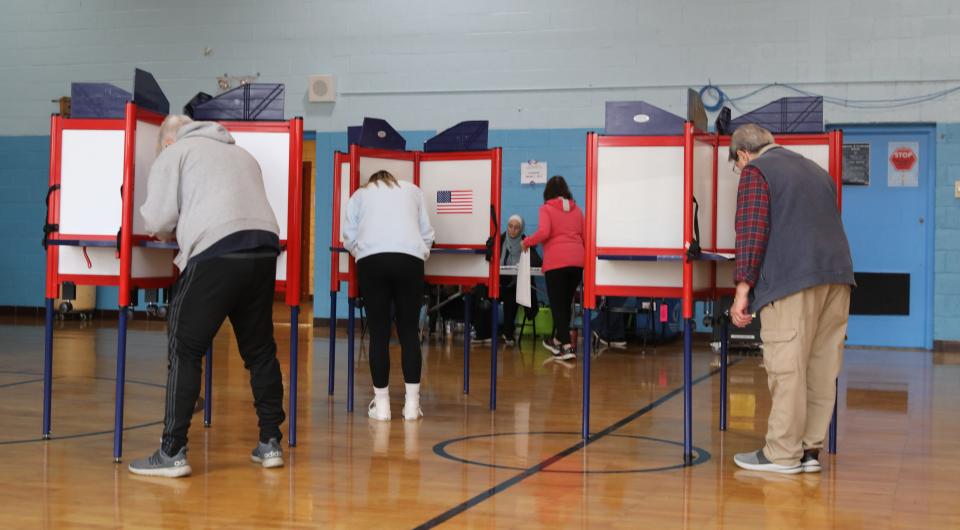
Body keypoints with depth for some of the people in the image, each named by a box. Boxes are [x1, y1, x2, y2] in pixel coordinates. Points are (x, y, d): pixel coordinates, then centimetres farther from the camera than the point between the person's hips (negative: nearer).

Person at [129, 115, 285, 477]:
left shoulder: (174, 153, 13)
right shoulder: (241, 153, 31)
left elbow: (158, 218, 3)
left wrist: (165, 233, 26)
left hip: (215, 253, -6)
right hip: (264, 249, 6)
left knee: (185, 350, 1)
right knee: (260, 350, 15)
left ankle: (173, 453, 0)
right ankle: (270, 443, 19)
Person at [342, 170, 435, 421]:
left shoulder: (360, 194, 27)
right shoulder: (412, 190, 29)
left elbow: (349, 237, 18)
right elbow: (427, 233, 23)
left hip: (372, 259, 0)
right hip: (410, 258, 0)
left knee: (378, 332, 3)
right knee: (409, 331, 4)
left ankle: (381, 403, 4)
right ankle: (412, 403, 4)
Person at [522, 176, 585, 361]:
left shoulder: (546, 209, 0)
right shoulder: (576, 210, 14)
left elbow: (543, 232, -14)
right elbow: (584, 236, 15)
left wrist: (526, 242, 1)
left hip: (556, 261, -5)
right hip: (577, 261, 5)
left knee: (557, 304, 0)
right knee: (566, 302, 17)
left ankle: (567, 346, -10)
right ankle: (557, 339, 31)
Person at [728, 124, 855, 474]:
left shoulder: (755, 171, 3)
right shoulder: (816, 170, 26)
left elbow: (752, 230, -8)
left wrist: (742, 288, -9)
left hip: (793, 281, -7)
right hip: (838, 276, 7)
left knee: (787, 367, -5)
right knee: (822, 366, 8)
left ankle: (783, 454, -3)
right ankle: (810, 449, 12)